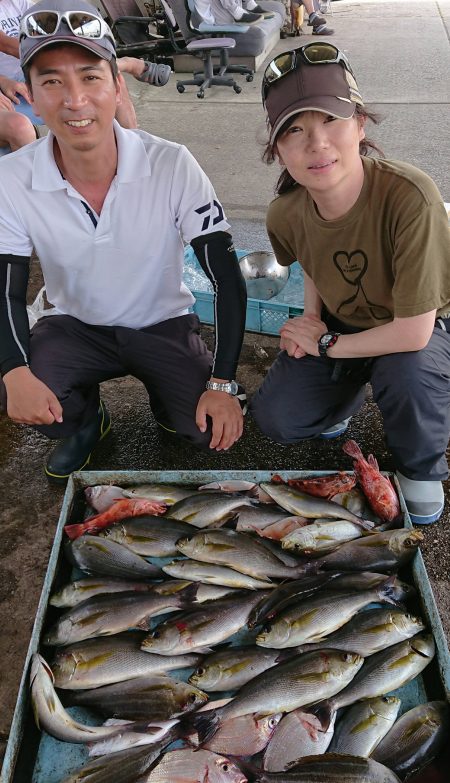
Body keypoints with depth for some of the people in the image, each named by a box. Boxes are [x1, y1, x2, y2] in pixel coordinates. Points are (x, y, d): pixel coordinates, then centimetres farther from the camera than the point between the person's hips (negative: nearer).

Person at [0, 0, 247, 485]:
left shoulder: (172, 166, -22)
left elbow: (226, 278, -18)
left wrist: (222, 384, -24)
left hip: (163, 326, -1)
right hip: (76, 327, 2)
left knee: (215, 432, -20)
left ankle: (167, 399, 17)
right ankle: (86, 422, 10)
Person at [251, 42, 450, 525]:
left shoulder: (409, 197, -36)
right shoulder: (286, 213, -18)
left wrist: (326, 344, -19)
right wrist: (311, 317, -8)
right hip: (339, 324, 4)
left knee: (408, 371, -38)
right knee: (275, 418, -10)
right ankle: (345, 398, 25)